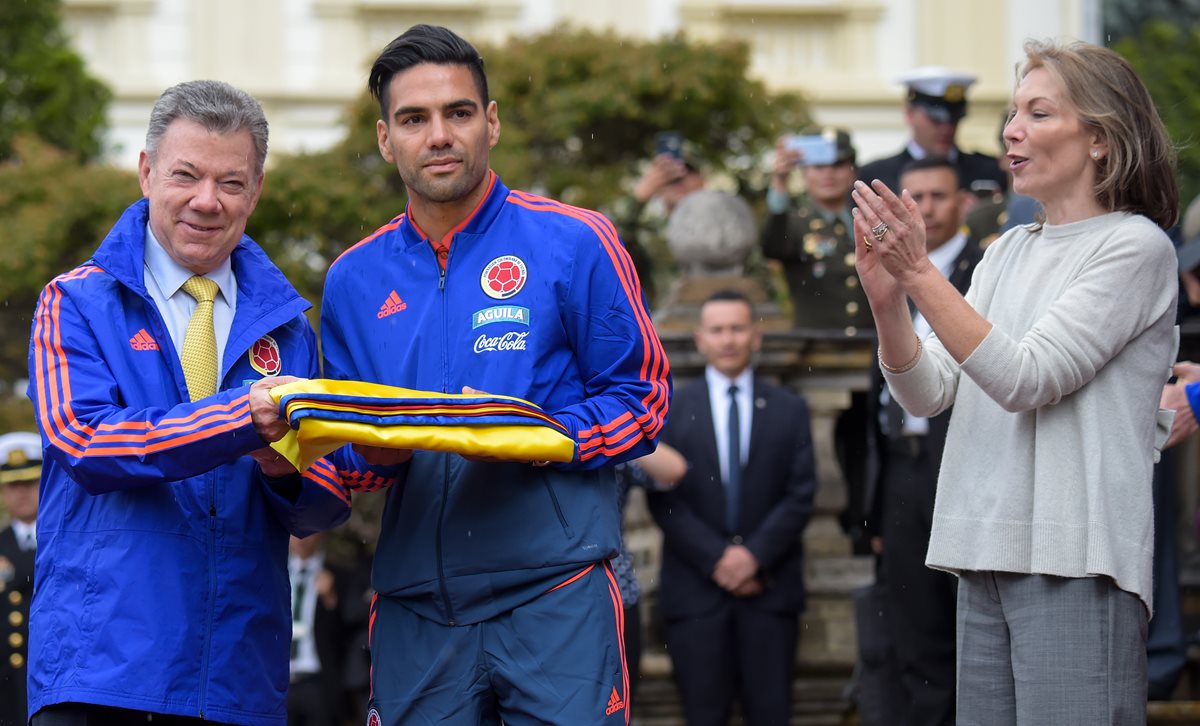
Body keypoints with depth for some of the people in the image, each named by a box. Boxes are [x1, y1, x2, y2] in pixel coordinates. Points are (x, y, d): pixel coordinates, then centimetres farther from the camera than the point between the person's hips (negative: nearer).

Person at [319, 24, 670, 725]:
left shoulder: (572, 244, 1)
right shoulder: (354, 280, 13)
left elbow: (643, 401, 0)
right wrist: (376, 449, -5)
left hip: (556, 593, -3)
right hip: (416, 607, 3)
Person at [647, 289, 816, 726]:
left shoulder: (788, 409, 11)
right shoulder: (670, 410, 7)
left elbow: (800, 495, 4)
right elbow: (664, 500, 0)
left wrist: (755, 554, -10)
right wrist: (716, 560, -9)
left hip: (769, 588, 1)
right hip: (696, 589, -1)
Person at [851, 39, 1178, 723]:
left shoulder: (1135, 245, -4)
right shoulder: (1008, 252, 17)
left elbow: (1027, 379, -14)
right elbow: (928, 394, 11)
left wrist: (920, 273, -17)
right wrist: (887, 299, -6)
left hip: (1076, 563, -7)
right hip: (988, 554, 7)